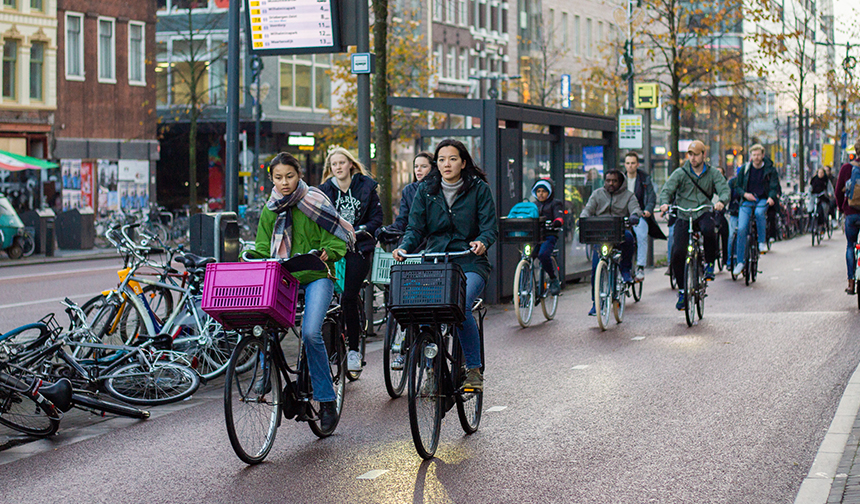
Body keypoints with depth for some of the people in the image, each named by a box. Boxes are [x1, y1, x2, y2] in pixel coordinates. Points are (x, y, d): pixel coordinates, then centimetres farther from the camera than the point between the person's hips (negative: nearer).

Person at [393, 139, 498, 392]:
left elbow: (490, 227, -2)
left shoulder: (479, 189, 3)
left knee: (461, 306, -30)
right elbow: (415, 228, 7)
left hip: (470, 264, -3)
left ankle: (474, 370, -14)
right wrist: (404, 247, -13)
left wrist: (482, 242, -24)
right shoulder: (426, 190, 11)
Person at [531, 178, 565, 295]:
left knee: (543, 254, -31)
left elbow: (559, 217, -5)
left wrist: (556, 223, -29)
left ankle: (554, 280, -13)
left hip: (549, 236, -5)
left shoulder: (555, 204, 10)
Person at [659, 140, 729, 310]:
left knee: (709, 231, -37)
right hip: (683, 216, 1)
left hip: (704, 213, 0)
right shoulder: (680, 173, 4)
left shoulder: (713, 174, 7)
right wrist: (664, 203, -27)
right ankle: (682, 290, 4)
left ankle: (709, 264, -9)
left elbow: (725, 189, -4)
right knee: (677, 253, -16)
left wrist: (721, 201, -28)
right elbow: (667, 189, -5)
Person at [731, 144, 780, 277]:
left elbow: (774, 186, -2)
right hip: (747, 201, 1)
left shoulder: (770, 169, 2)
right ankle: (740, 261, -5)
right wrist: (745, 194, -11)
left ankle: (762, 242, -18)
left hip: (763, 200, -1)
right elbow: (738, 186, 10)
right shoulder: (745, 169, 4)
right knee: (741, 229, -15)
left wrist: (771, 197, -24)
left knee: (759, 212, -38)